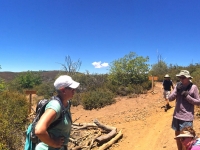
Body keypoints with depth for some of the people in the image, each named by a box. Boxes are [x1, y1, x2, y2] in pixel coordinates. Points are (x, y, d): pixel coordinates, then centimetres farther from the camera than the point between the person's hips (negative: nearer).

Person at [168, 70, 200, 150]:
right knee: (177, 135, 17)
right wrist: (177, 90, -15)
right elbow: (170, 98, -1)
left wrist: (187, 96, -16)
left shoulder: (193, 87, -7)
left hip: (187, 117, -4)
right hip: (177, 116, 4)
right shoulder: (178, 86, 2)